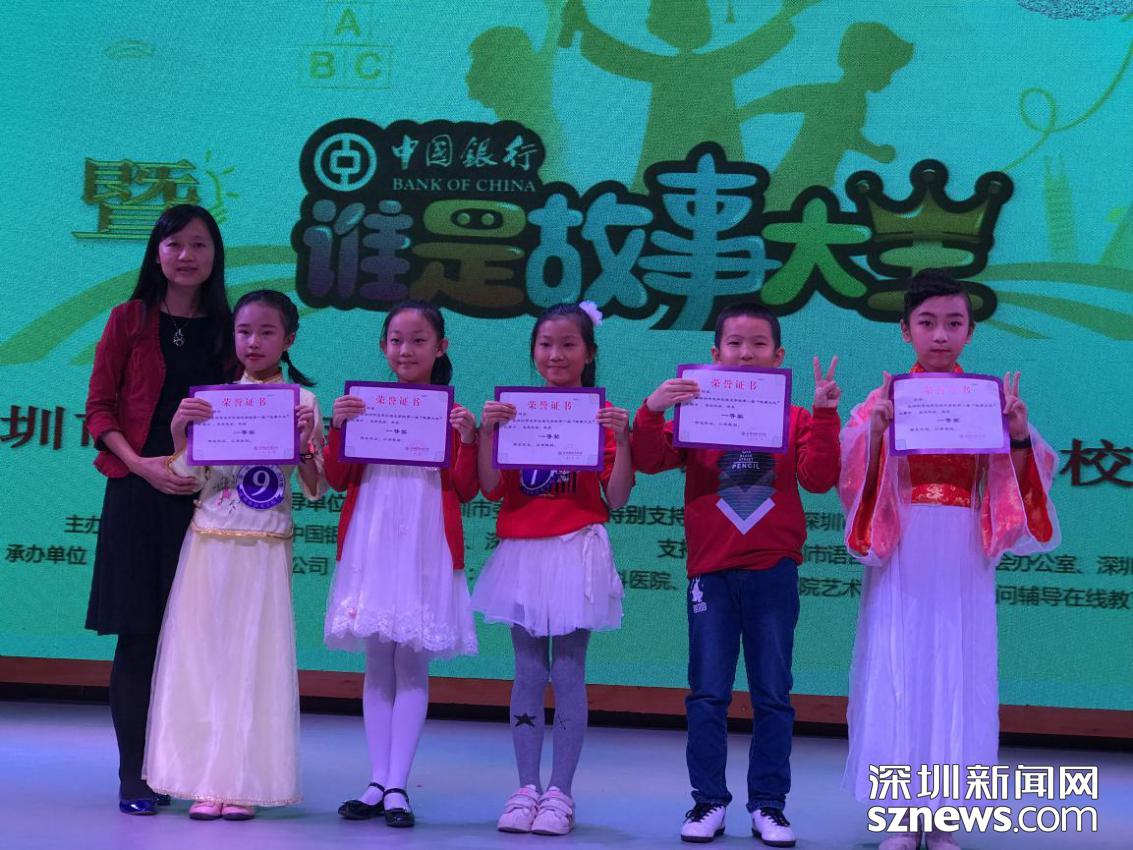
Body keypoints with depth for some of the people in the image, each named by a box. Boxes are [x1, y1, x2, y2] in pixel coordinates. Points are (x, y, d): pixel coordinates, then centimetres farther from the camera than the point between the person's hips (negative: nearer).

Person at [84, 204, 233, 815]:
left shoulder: (225, 328, 10)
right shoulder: (129, 320, 4)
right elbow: (99, 407, 1)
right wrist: (143, 464, -12)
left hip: (207, 496, 2)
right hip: (139, 493, -2)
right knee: (139, 634, -1)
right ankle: (134, 777, 7)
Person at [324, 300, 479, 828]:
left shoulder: (451, 410, 3)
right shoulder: (364, 403, 7)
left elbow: (465, 491, 1)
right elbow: (337, 479, 6)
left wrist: (469, 438, -12)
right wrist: (338, 427, -8)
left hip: (425, 548, -2)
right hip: (370, 545, 2)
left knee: (411, 664, 0)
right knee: (377, 663, 7)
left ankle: (397, 786, 5)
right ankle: (378, 782, 14)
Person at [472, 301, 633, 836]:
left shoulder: (603, 413, 0)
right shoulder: (514, 409, 6)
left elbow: (616, 499, -3)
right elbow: (492, 490, 1)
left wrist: (622, 439, -15)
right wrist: (486, 430, -11)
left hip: (576, 552, -2)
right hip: (521, 552, 2)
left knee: (568, 676, 2)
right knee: (528, 675, 8)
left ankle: (559, 793, 10)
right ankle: (526, 789, 16)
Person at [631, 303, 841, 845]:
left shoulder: (795, 418, 3)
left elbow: (819, 478, -9)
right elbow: (650, 460, -8)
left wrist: (825, 415, -18)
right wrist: (652, 411, -23)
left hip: (774, 573, 0)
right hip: (711, 573, 0)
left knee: (773, 695, 6)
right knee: (707, 694, 5)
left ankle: (768, 804, 16)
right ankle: (708, 801, 15)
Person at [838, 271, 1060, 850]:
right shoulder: (884, 399, 2)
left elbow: (1015, 487, 5)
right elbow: (853, 478, -5)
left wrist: (1020, 434, -13)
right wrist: (875, 430, -22)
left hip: (963, 560, 1)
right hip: (901, 557, -1)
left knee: (956, 674, 3)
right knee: (898, 673, -1)